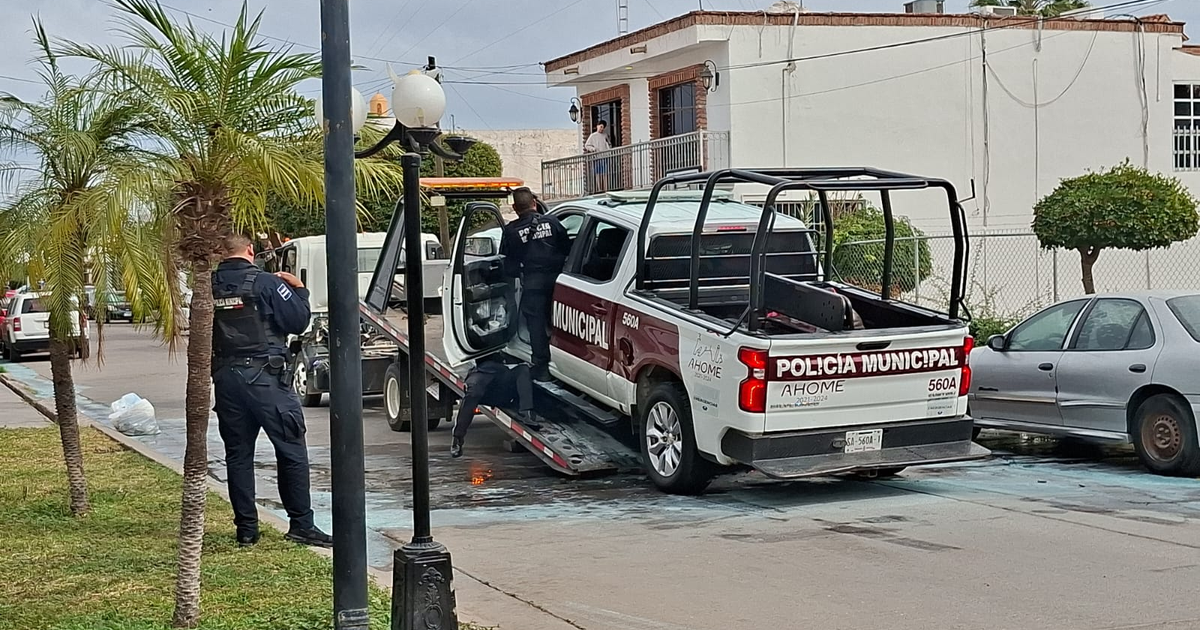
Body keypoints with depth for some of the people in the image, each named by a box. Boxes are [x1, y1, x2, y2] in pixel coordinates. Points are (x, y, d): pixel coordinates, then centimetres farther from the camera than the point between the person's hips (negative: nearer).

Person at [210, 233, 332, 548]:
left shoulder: (210, 286, 5)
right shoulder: (265, 283, -8)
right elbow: (298, 321, -7)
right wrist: (299, 290, 7)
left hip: (225, 377, 5)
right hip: (264, 376, -5)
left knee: (237, 454, 10)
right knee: (292, 450, 1)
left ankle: (246, 528, 12)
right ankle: (301, 524, 0)